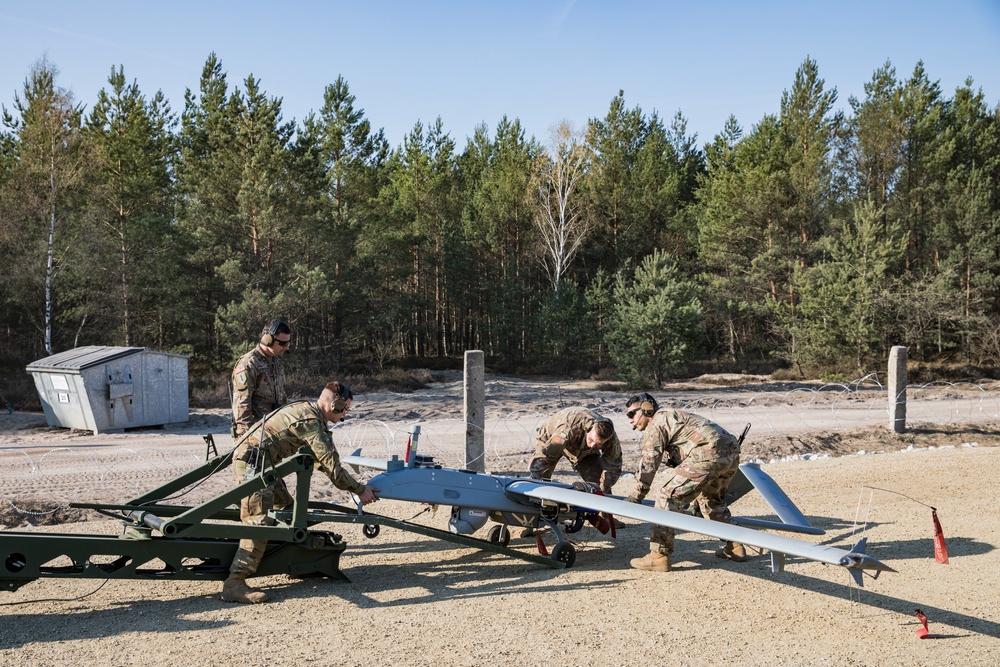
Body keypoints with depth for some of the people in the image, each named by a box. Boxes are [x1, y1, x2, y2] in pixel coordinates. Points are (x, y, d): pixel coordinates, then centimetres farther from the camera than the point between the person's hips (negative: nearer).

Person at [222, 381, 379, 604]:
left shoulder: (306, 409, 12)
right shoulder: (311, 421, -18)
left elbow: (321, 459, 20)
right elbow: (331, 464, -17)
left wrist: (355, 485, 20)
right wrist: (360, 490, -7)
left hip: (261, 461, 11)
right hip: (252, 461, -11)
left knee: (285, 510, 17)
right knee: (260, 521, -16)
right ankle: (234, 584, -18)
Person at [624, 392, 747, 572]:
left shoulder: (655, 425, 4)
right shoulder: (671, 415, 33)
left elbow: (648, 464, -4)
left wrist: (635, 497, 0)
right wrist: (693, 499, 42)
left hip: (708, 455, -10)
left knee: (668, 497, -5)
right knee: (712, 499, 31)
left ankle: (659, 556, -6)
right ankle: (735, 548, 35)